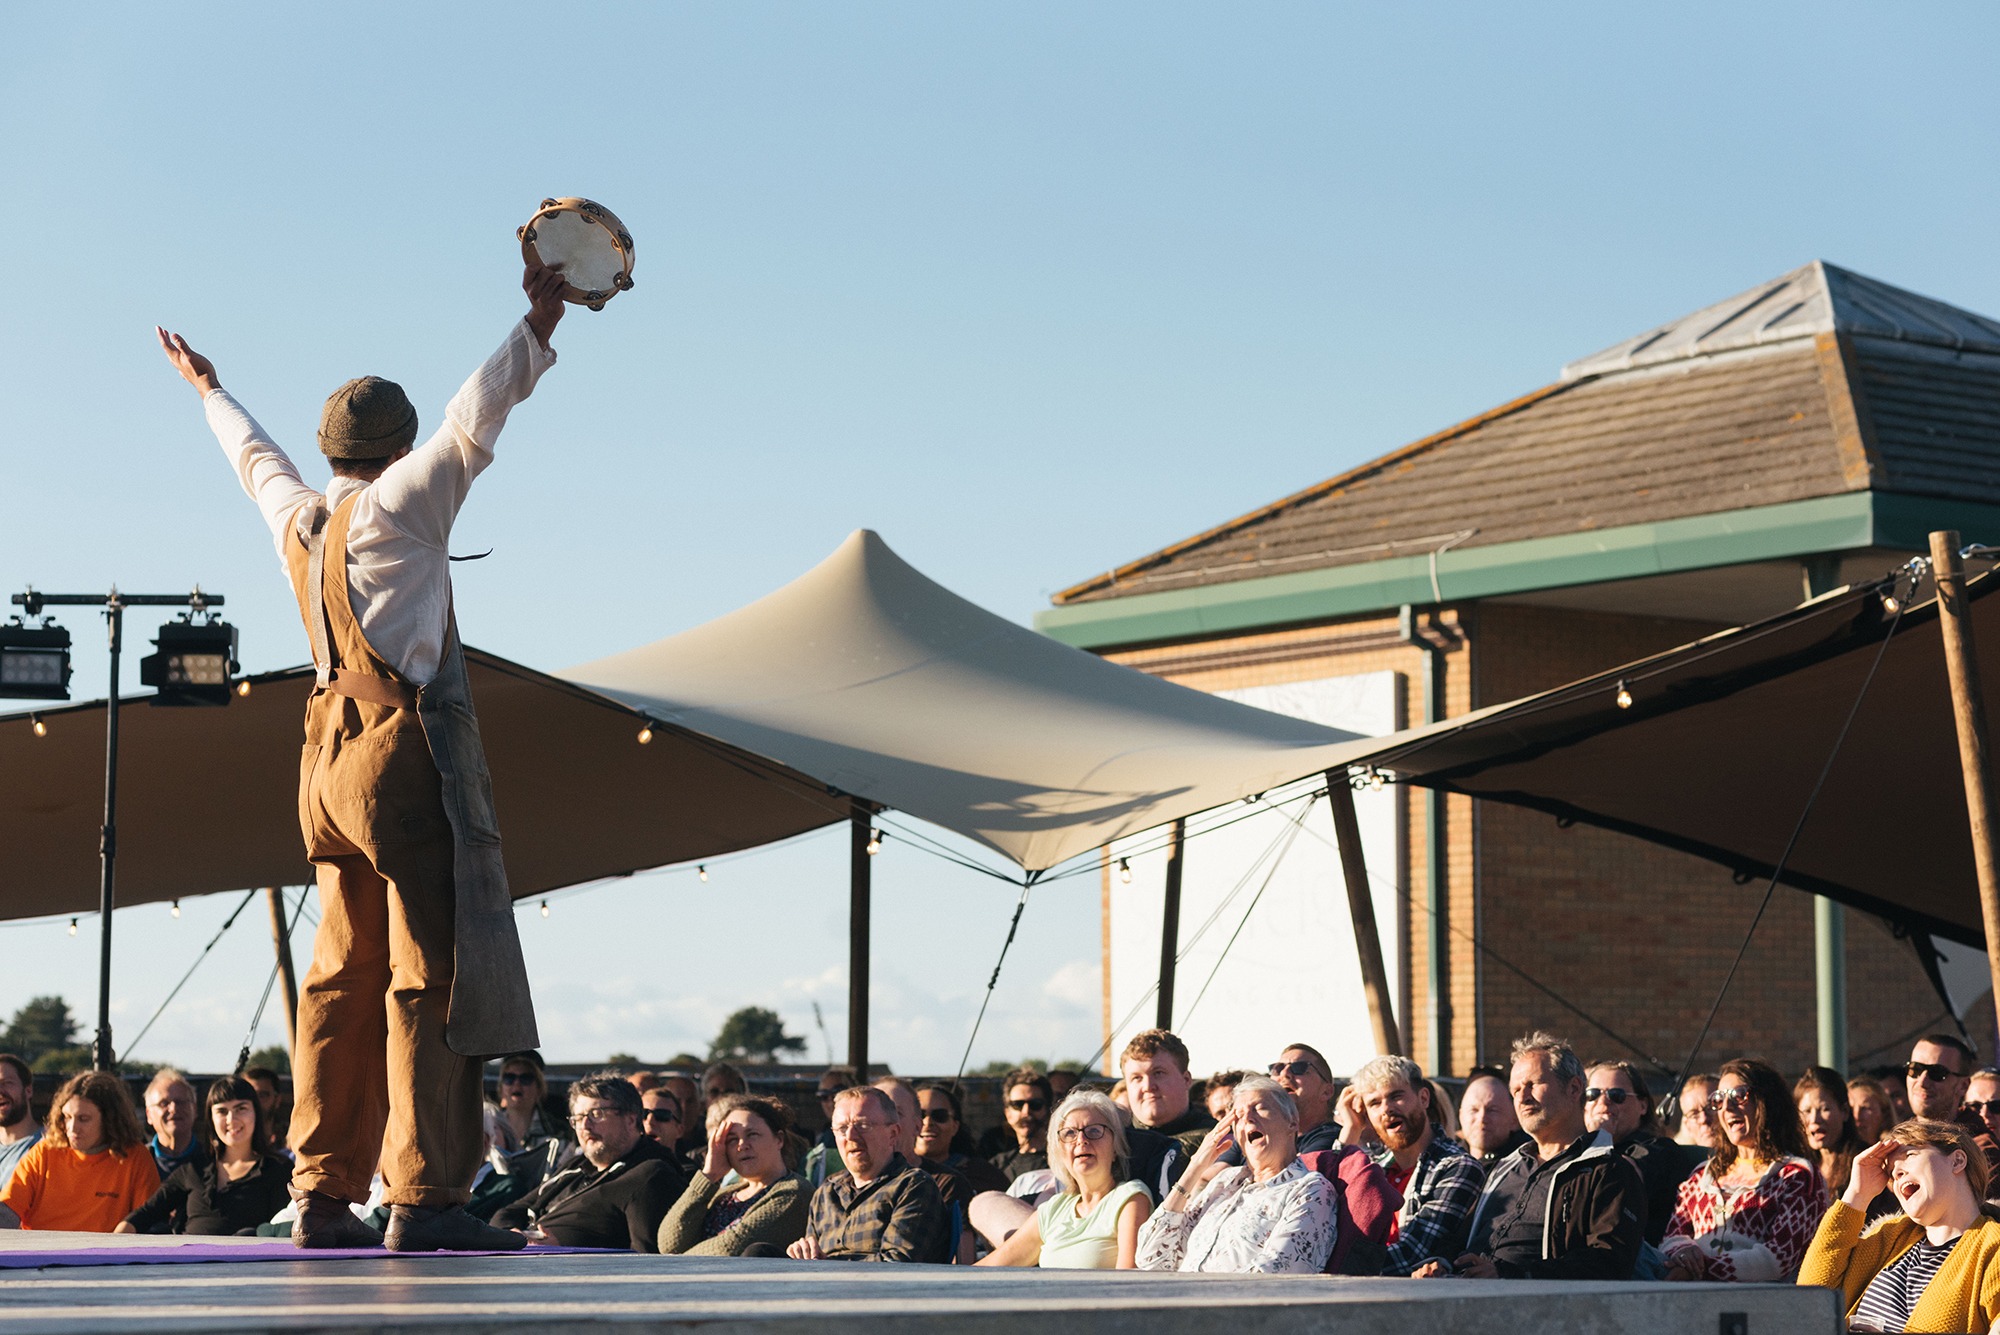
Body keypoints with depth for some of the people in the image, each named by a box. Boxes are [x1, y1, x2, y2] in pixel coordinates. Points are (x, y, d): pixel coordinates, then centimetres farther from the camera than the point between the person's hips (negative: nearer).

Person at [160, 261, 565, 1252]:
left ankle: (323, 1193, 10)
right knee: (431, 973, -11)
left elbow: (257, 458, 35)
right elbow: (471, 426, -14)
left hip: (331, 760, 8)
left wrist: (209, 391, 53)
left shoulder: (298, 520, 16)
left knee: (344, 977, 10)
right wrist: (538, 325, -13)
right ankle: (424, 1197, -17)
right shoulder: (394, 507, -4)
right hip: (409, 756, -8)